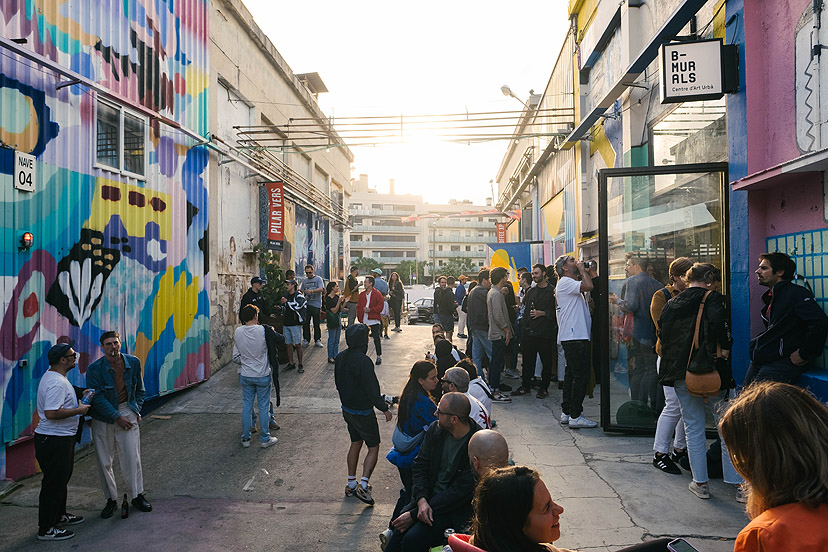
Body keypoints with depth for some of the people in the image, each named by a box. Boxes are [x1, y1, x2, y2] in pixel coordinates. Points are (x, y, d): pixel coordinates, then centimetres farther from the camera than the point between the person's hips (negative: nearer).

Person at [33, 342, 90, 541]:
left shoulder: (55, 377, 11)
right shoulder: (56, 383, -24)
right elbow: (51, 413, -32)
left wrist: (80, 393, 16)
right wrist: (78, 410, -21)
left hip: (62, 438, 11)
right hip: (54, 441, -11)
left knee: (61, 480, 23)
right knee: (53, 483, -1)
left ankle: (59, 515, 38)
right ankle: (46, 529, 9)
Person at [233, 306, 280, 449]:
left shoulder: (238, 332, -5)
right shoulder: (263, 330, -16)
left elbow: (235, 358, 0)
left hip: (245, 376, 3)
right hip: (262, 376, -3)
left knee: (246, 407, 12)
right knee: (263, 407, 8)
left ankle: (245, 439, 21)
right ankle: (265, 439, 17)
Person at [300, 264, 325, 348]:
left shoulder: (318, 279, 0)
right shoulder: (304, 281, 16)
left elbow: (321, 289, -15)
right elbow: (301, 291, 20)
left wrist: (311, 291, -27)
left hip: (316, 304, -4)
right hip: (306, 304, 4)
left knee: (316, 323, 0)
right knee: (305, 323, 5)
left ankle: (317, 340, 9)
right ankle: (306, 339, 15)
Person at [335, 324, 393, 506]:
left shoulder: (340, 357, -2)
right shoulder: (363, 361, -27)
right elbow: (372, 390, -23)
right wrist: (384, 408, -11)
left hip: (347, 408, 8)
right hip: (363, 412, -8)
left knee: (355, 443, 21)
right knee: (373, 448, 5)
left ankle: (351, 484, 28)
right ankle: (363, 486, -2)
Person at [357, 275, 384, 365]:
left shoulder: (377, 294, -4)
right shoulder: (362, 295, 12)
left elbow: (380, 306, -9)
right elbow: (358, 307, 13)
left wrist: (370, 309, -17)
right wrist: (360, 318, 3)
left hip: (374, 320, -5)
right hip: (364, 321, 5)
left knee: (376, 338, -1)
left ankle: (379, 356, 8)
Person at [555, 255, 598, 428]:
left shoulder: (571, 283, 23)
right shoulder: (565, 282, -10)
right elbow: (588, 286, -25)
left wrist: (591, 273, 16)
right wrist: (582, 269, -9)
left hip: (576, 337, 11)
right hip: (574, 337, -11)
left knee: (572, 374, 13)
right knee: (581, 375, -8)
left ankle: (566, 413, 20)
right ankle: (575, 416, -3)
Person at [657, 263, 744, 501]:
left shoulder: (671, 304, 10)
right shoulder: (712, 298, -5)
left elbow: (662, 334, 12)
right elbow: (719, 323, -22)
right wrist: (725, 349, -10)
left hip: (682, 374, 4)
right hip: (709, 370, -4)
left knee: (693, 428, 12)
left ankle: (700, 483, 17)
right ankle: (740, 484, 13)